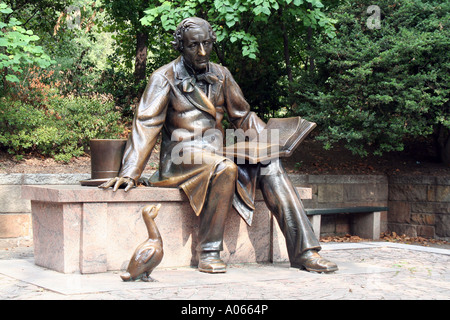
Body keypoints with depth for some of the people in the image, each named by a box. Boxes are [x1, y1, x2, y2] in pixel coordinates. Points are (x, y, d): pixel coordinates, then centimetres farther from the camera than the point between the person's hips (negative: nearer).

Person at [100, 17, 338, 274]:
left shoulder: (221, 75, 14)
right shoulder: (166, 78, -1)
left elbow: (243, 116, 19)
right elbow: (146, 125, -9)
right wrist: (130, 174, -18)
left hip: (217, 154, 5)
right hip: (181, 158, -5)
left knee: (269, 165, -18)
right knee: (224, 168, -35)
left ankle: (304, 251, -21)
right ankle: (209, 253, -27)